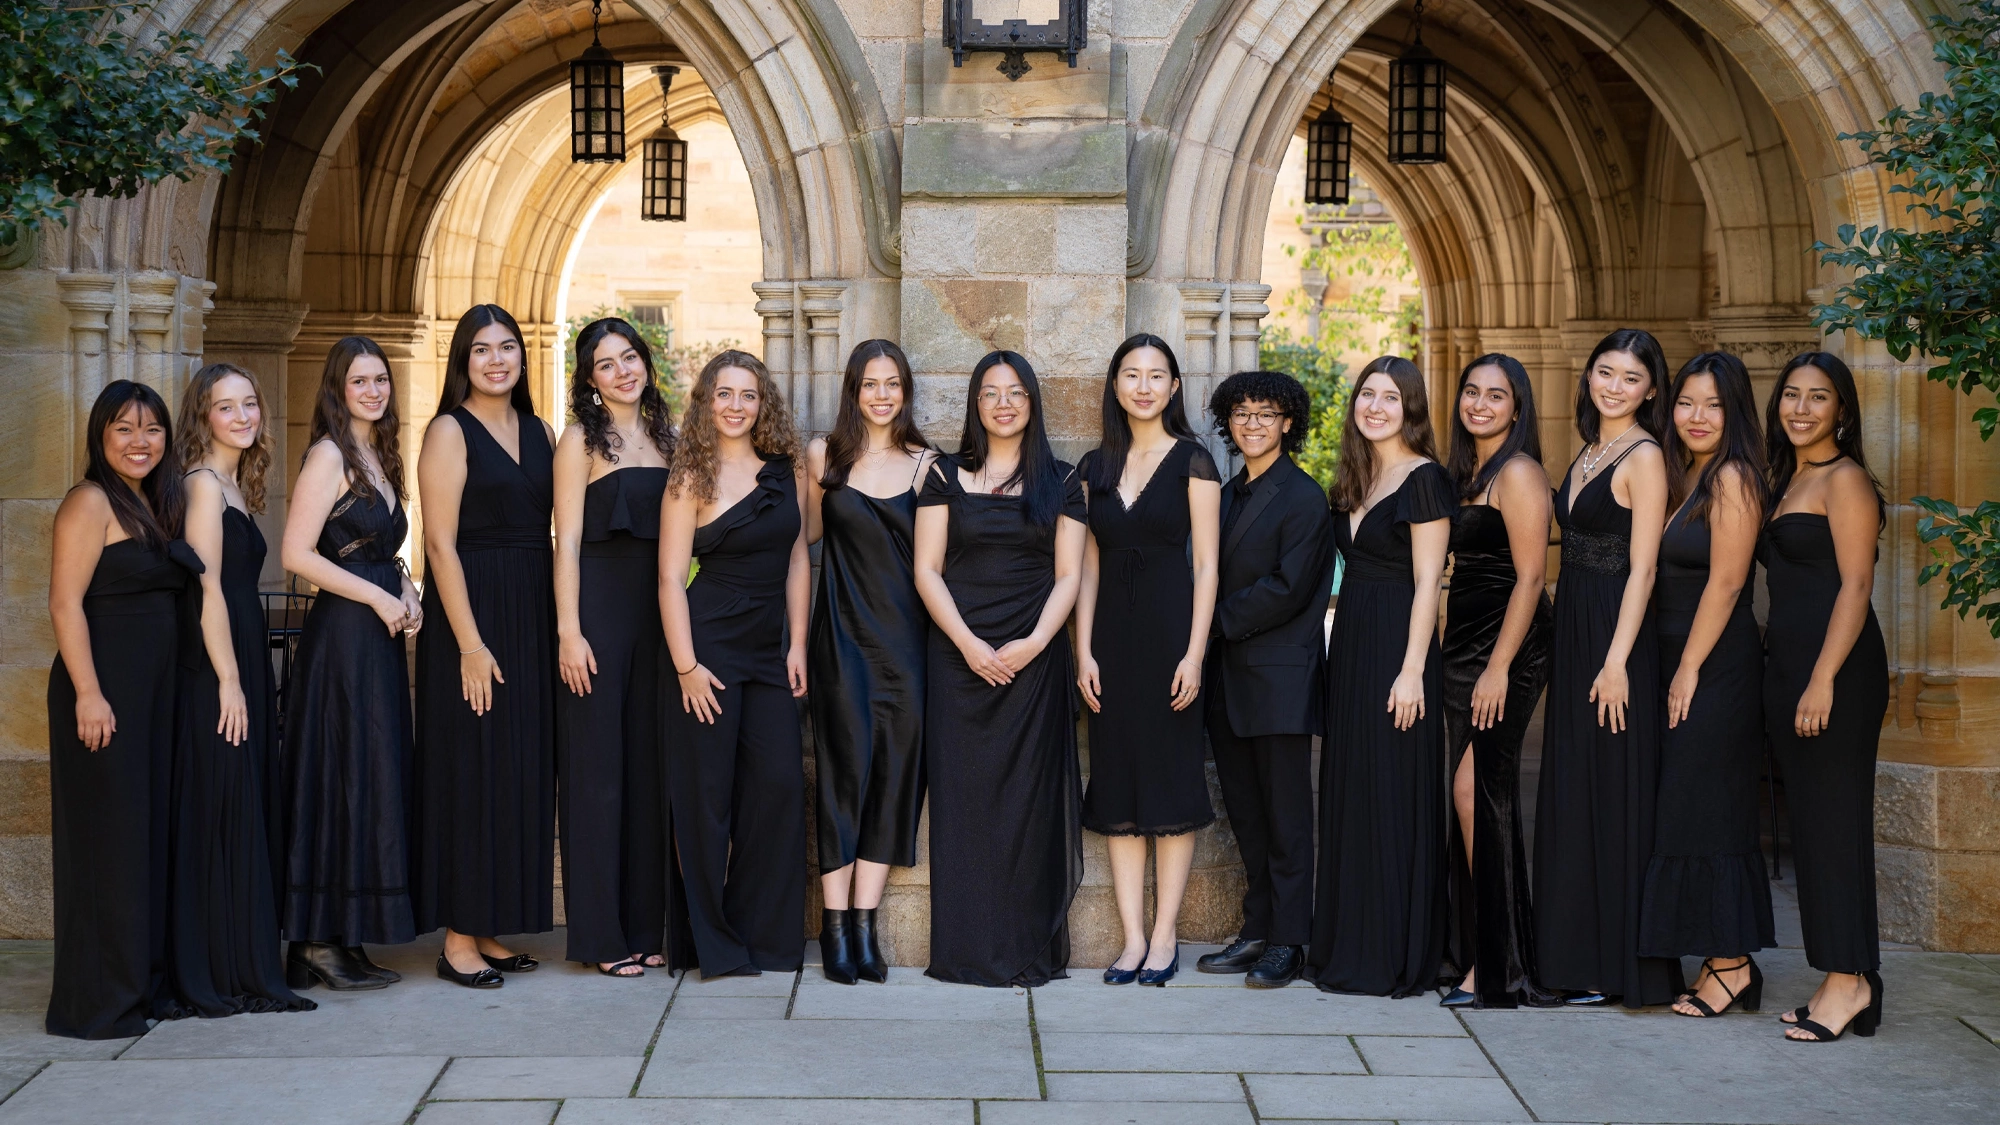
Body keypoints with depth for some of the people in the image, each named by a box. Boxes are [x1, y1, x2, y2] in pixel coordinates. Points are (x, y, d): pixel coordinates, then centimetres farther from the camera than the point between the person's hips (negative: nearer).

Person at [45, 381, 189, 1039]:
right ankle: (96, 1002, 1)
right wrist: (87, 692, -22)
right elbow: (65, 602, -16)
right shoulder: (91, 502, -9)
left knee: (150, 829, 12)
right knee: (107, 834, -5)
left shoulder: (153, 505, 16)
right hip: (104, 688, -9)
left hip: (154, 687, 9)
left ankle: (144, 983, 20)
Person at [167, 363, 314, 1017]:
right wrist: (228, 680, -18)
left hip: (243, 663, 9)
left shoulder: (234, 484, 17)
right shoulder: (204, 483, -10)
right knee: (216, 816, -6)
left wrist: (247, 678, 14)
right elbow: (207, 588, -16)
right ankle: (206, 981, 0)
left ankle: (248, 974, 16)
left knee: (249, 817, 10)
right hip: (215, 670, -9)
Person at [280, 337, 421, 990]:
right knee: (342, 779, -6)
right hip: (341, 635, -8)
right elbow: (297, 554, -16)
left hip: (378, 637, 8)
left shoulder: (379, 456, 17)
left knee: (375, 781, 8)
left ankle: (340, 939, 13)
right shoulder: (329, 455, -9)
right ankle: (320, 942, 0)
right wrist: (378, 596, -14)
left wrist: (406, 591, 6)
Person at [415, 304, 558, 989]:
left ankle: (490, 929, 18)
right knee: (471, 772, -3)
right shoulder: (450, 432, -6)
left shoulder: (538, 432, 13)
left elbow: (547, 532, 12)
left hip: (531, 618, 7)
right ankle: (458, 941, 4)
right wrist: (470, 644, -18)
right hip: (471, 615, -6)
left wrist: (558, 626, 3)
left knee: (521, 773, 9)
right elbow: (440, 544, -12)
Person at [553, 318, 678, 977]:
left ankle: (645, 927, 16)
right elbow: (568, 540, -7)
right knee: (598, 767, -2)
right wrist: (568, 631, -14)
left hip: (656, 608, 6)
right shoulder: (582, 440, -2)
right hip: (599, 606, -6)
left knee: (650, 764, 8)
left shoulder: (664, 436, 14)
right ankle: (600, 935, 5)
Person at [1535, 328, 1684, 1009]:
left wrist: (1616, 661, -20)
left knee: (1616, 793, -4)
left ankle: (1623, 969, 2)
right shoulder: (1588, 453, 16)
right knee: (1572, 791, 11)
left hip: (1617, 634, -9)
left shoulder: (1644, 457, -9)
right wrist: (1568, 647, 12)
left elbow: (1641, 569, -15)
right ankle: (1578, 957, 19)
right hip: (1573, 630, 9)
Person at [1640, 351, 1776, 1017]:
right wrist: (1676, 669, 11)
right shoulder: (1683, 477, 16)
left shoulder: (1732, 477, -11)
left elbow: (1725, 582, -16)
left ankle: (1731, 962, 0)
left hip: (1718, 664, -9)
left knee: (1705, 810, -7)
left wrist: (1690, 669, -14)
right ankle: (1720, 962, 15)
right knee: (1686, 809, 9)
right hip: (1679, 663, 9)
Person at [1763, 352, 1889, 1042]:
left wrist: (1823, 680, -21)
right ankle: (1844, 981, 14)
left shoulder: (1844, 479, -7)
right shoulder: (1789, 480, 19)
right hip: (1785, 663, 9)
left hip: (1835, 664, -9)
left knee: (1834, 817, -7)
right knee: (1809, 821, 9)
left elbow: (1855, 586, -14)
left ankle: (1849, 979, -2)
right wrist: (1789, 678, 15)